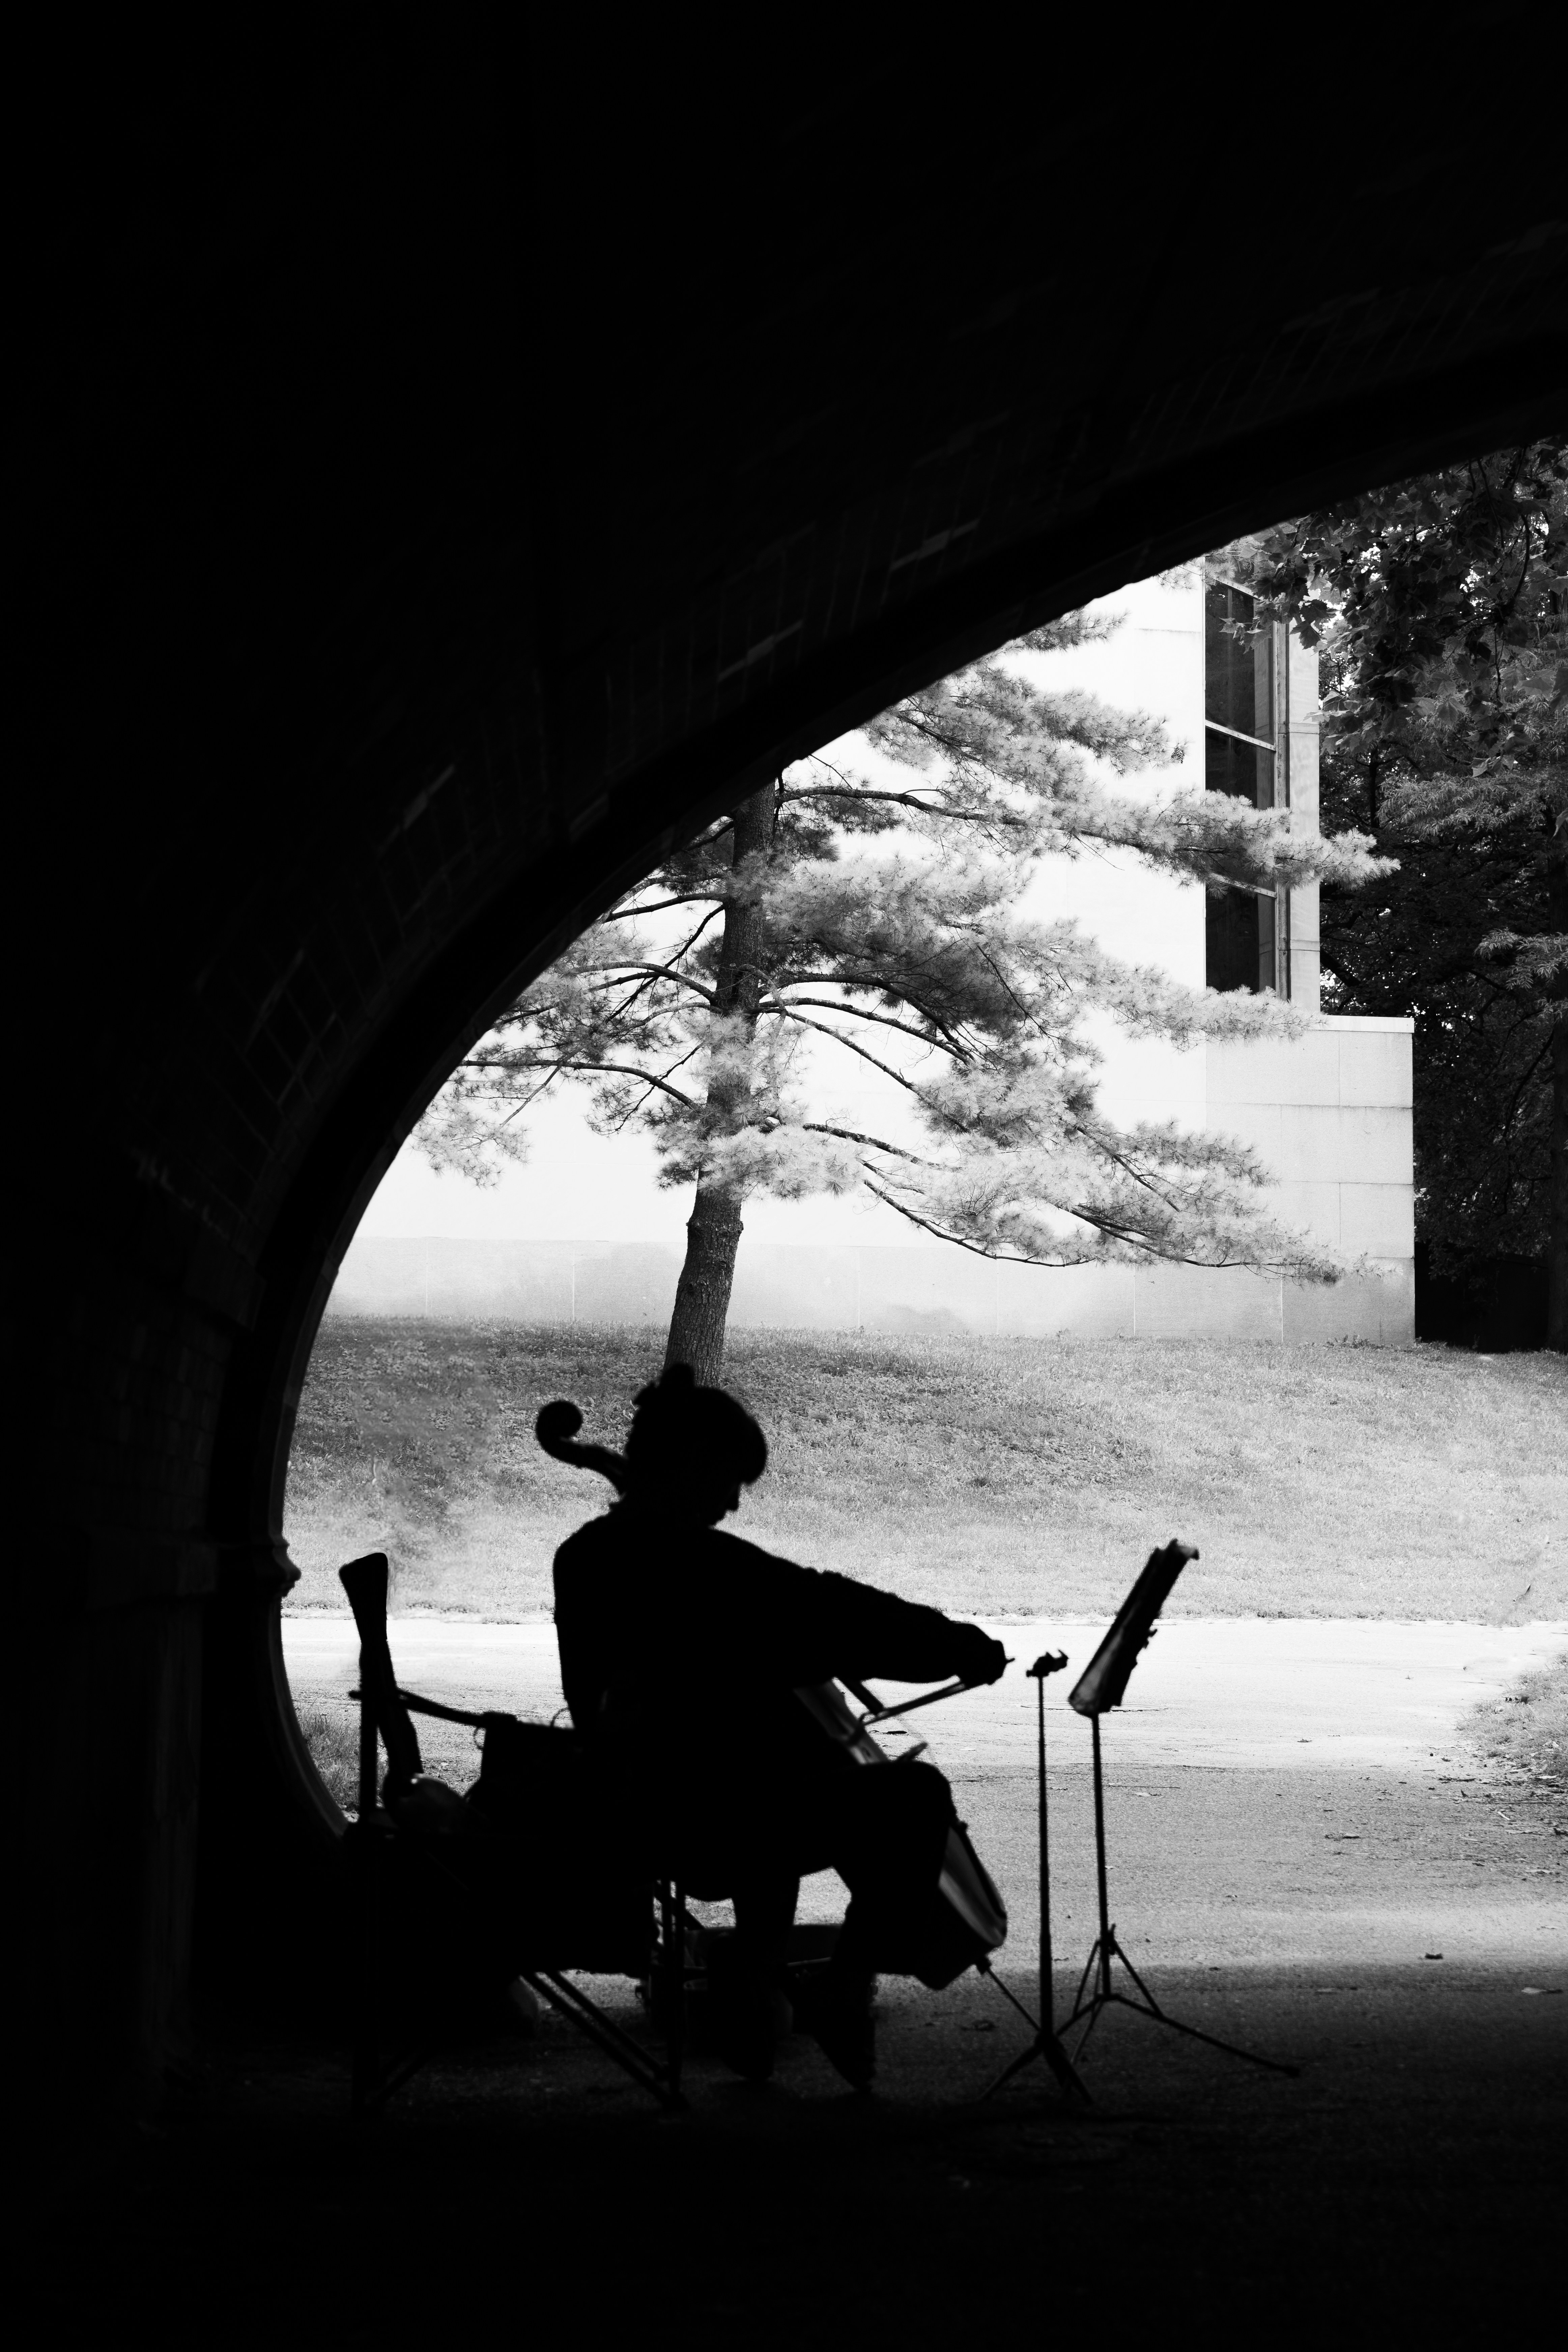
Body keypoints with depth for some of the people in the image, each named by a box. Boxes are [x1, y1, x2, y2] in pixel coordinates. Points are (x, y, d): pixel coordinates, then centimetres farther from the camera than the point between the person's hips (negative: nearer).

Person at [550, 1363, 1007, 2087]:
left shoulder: (584, 1557, 4)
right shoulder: (701, 1562, -22)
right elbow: (835, 1617, -22)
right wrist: (960, 1646, -15)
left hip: (638, 1821, 9)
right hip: (712, 1822, -9)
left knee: (775, 1785, 39)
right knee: (918, 1799, 7)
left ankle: (756, 1986, 36)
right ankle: (846, 1993, 6)